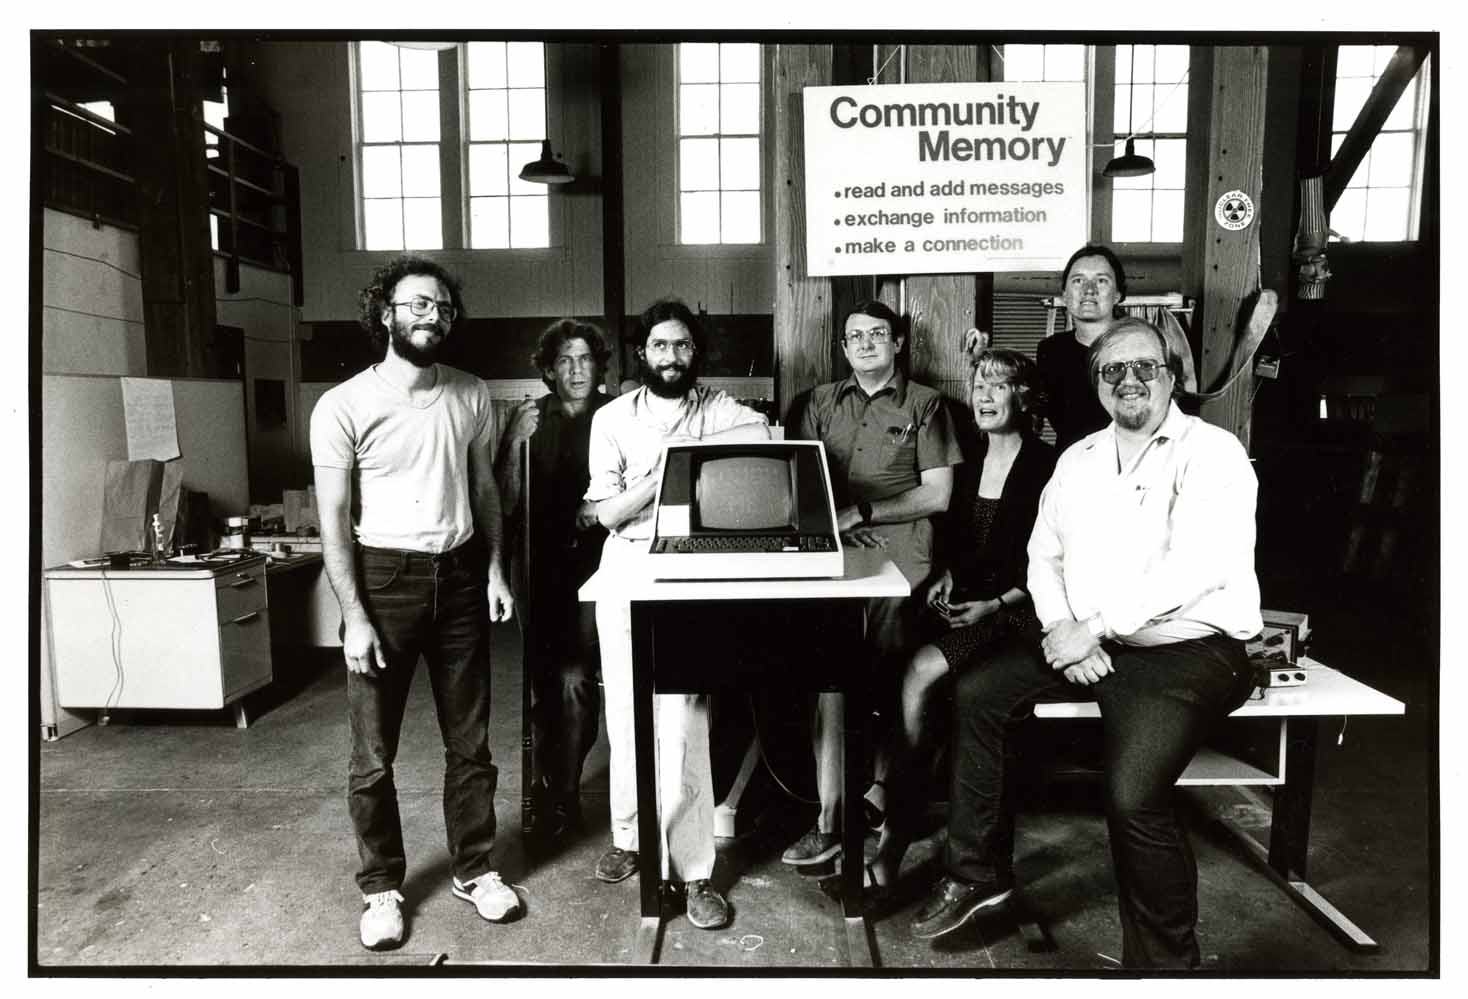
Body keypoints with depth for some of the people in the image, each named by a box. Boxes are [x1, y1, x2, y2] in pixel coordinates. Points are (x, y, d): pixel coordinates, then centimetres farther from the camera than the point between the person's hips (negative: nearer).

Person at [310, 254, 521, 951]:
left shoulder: (470, 396, 4)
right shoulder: (344, 406, -7)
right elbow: (334, 520, -7)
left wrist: (494, 569, 3)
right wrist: (355, 617, -13)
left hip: (459, 577, 3)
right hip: (384, 578, -3)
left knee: (470, 741, 12)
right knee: (373, 755, 6)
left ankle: (474, 869, 29)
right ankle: (381, 887, 25)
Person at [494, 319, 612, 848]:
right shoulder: (530, 417, 6)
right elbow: (506, 502, 0)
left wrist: (605, 508, -14)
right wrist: (516, 443, -12)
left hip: (593, 560, -2)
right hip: (538, 561, 2)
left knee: (574, 677, -10)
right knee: (543, 678, 8)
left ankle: (560, 796, 6)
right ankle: (549, 782, 27)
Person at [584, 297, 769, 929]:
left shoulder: (719, 409, 5)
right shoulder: (613, 417, 7)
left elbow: (768, 440, -15)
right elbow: (608, 511, -1)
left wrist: (686, 450, -16)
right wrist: (664, 469, -13)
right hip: (625, 571, 2)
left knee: (682, 720, -7)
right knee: (626, 711, 9)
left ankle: (692, 870, 3)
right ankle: (631, 836, 30)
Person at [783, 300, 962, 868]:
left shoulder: (924, 405, 11)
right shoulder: (822, 403, 21)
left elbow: (937, 495, 3)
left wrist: (861, 513, -5)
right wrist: (834, 523, -4)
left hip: (897, 550, -1)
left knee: (888, 677, -10)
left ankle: (879, 790, 11)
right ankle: (829, 815, -14)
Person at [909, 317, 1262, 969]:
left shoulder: (1212, 452, -7)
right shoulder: (1077, 460, 15)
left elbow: (1195, 567, -19)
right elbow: (1044, 557, 11)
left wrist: (1094, 629, -20)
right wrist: (1063, 632, -8)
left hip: (1188, 648, -7)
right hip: (1083, 643, 7)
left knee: (1132, 793, -27)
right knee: (973, 693, -6)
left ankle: (1163, 963, 0)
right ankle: (978, 872, 10)